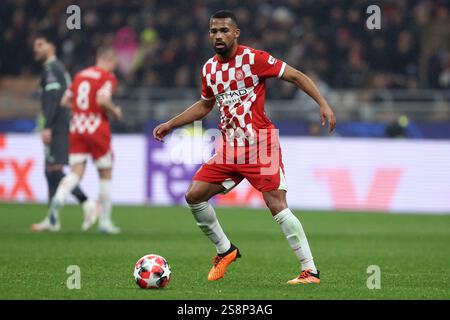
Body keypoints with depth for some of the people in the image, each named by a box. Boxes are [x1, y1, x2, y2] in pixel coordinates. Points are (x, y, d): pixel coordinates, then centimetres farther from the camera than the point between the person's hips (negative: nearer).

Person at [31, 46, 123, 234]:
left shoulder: (80, 75, 14)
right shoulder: (108, 77, -6)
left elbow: (65, 101, 15)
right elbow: (102, 99, -22)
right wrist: (115, 111, -4)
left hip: (77, 127, 5)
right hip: (98, 130, -5)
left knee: (76, 172, -1)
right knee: (106, 174, 8)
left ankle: (57, 201, -30)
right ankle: (105, 221, 12)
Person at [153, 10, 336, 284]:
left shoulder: (253, 58, -10)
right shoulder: (209, 69, 10)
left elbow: (296, 76, -9)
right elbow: (205, 105, 28)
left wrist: (323, 104, -19)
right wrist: (170, 125, 26)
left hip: (261, 145, -7)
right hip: (230, 147, 7)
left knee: (277, 204, -15)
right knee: (194, 195, 1)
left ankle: (310, 271, -13)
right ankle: (225, 250, 20)